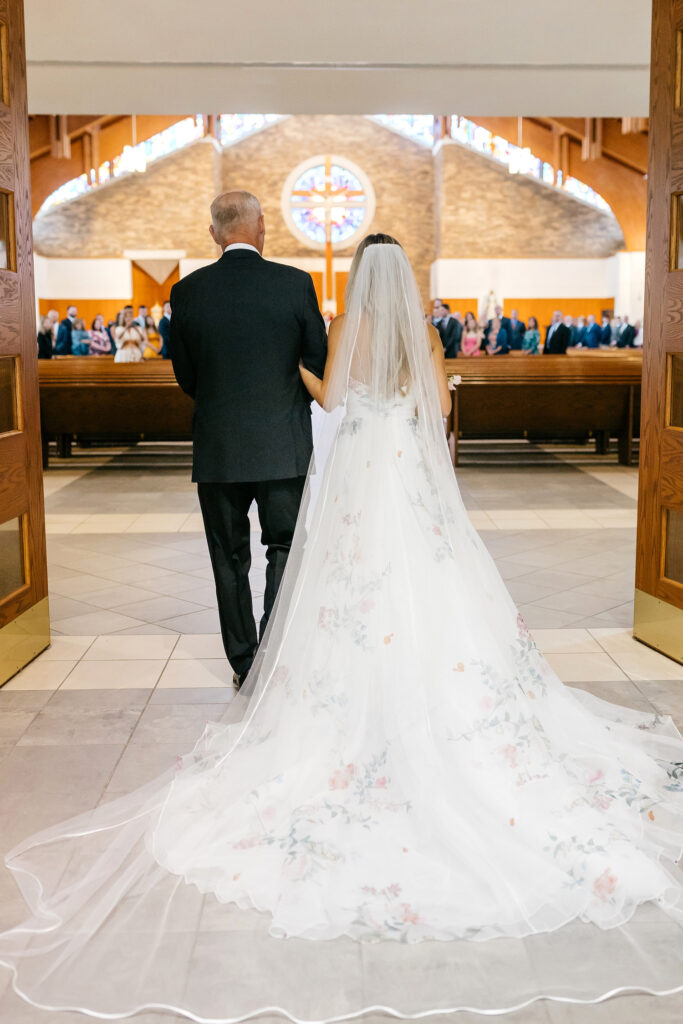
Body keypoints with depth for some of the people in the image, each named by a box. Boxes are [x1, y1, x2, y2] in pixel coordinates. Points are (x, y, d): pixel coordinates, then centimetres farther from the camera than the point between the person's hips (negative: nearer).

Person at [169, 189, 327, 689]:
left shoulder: (187, 291, -3)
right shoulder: (295, 283, -6)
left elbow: (185, 375, 5)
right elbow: (319, 363, 0)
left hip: (217, 448, 1)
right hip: (283, 446, -1)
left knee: (230, 558, 12)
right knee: (285, 549, 11)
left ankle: (245, 665, 20)